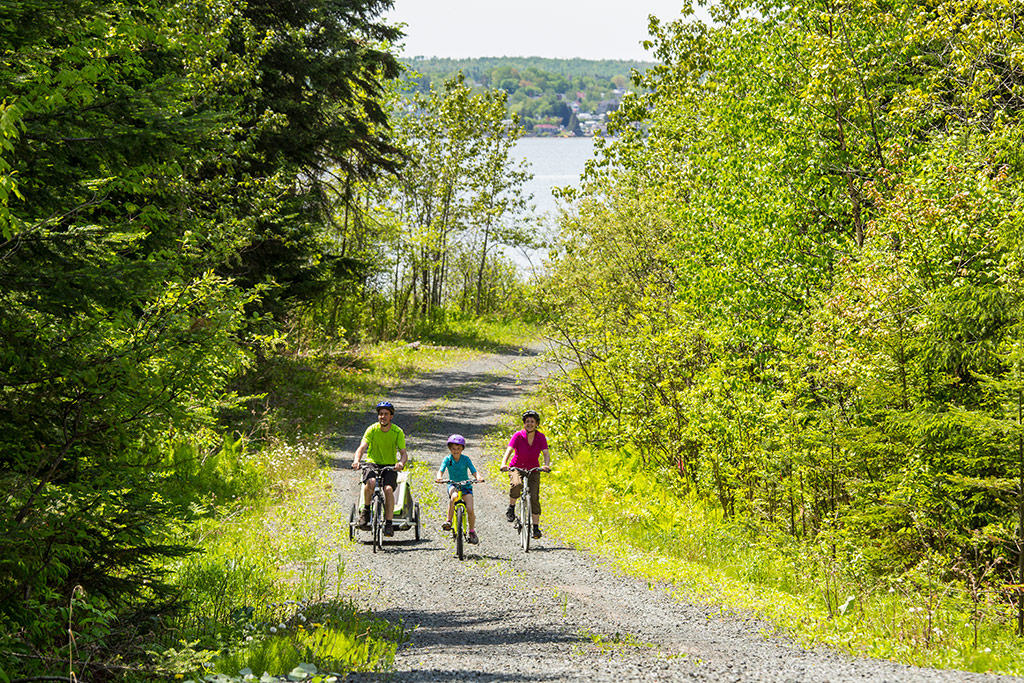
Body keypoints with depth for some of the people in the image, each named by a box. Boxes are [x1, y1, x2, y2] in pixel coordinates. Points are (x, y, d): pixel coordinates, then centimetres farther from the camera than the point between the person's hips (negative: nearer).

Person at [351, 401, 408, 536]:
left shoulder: (398, 432, -7)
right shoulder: (372, 429, -8)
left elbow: (403, 453, -13)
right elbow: (362, 447, -18)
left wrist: (401, 463, -37)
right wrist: (356, 460, -39)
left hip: (390, 466, 0)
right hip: (372, 464, 0)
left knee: (388, 489, -27)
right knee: (371, 482, -33)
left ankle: (389, 524, -20)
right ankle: (366, 510, -9)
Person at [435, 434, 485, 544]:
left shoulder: (466, 459, -7)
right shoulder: (447, 459, -6)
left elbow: (474, 472, -13)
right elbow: (441, 470, -16)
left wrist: (478, 477, -35)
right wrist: (439, 477, -39)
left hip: (465, 485, 0)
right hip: (453, 484, 0)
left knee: (470, 510, -14)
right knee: (453, 496, -38)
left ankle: (472, 531, 9)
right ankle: (449, 521, -26)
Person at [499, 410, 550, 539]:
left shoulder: (541, 437, -8)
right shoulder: (518, 436, -14)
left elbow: (546, 453, -18)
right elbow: (508, 451, -25)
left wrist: (546, 465, -39)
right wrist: (504, 464, -44)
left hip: (533, 470, 2)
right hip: (517, 468, -2)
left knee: (534, 497, -13)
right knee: (516, 485, -35)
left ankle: (536, 527, -5)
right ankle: (511, 507, -8)